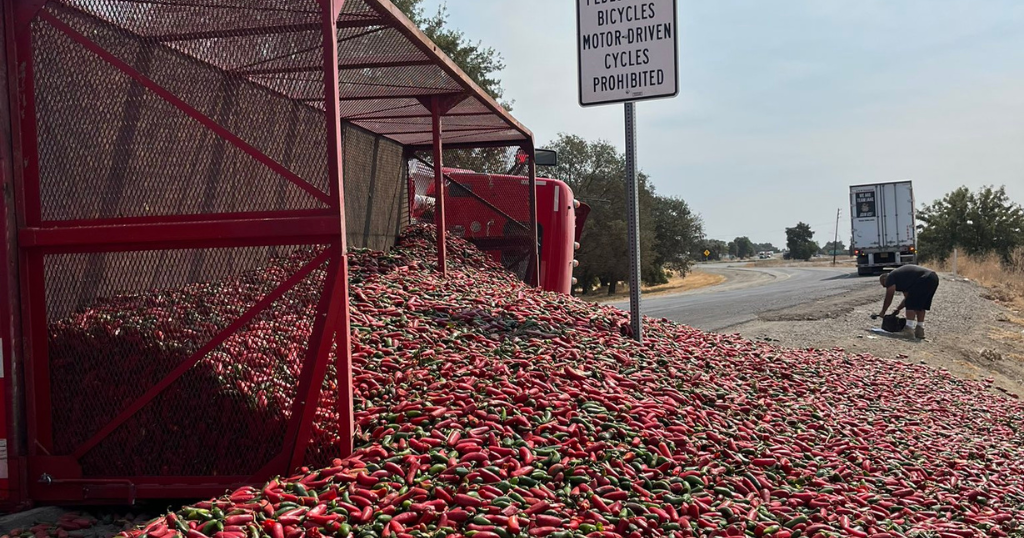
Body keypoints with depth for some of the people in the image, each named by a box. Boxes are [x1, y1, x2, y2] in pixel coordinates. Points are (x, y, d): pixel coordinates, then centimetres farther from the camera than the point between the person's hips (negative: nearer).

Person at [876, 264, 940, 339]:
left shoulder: (890, 278, 6)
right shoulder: (901, 277, 31)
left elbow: (888, 298, 6)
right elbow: (907, 297, 36)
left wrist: (883, 312, 16)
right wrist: (898, 309, 36)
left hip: (925, 279, -9)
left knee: (911, 304, -3)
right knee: (920, 305, 18)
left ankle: (909, 331, -7)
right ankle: (920, 330, 17)